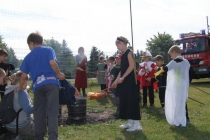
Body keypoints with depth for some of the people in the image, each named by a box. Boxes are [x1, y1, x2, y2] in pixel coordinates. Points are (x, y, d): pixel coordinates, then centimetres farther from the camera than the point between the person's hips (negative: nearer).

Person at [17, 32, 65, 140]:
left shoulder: (28, 57, 15)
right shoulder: (48, 50, 9)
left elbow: (24, 75, 14)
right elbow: (52, 63, -9)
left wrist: (20, 87, 29)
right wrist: (59, 74, 5)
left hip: (38, 86, 2)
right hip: (51, 83, -2)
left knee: (39, 113, 11)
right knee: (52, 111, -4)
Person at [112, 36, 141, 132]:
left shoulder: (129, 52, -9)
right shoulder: (123, 54, 16)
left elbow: (132, 66, -20)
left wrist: (122, 77, -21)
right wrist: (116, 80, 17)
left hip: (129, 80, -9)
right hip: (124, 81, 9)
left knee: (132, 100, -7)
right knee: (125, 100, 11)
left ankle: (137, 124, -1)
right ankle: (130, 122, 20)